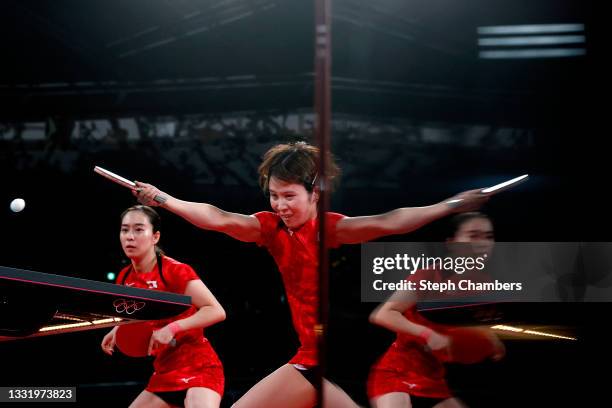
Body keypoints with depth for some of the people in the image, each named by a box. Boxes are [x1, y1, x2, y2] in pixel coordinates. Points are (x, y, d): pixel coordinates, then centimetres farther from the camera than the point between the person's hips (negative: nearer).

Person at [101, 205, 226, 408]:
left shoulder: (175, 271, -14)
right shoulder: (124, 278, 6)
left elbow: (217, 311, -18)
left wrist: (172, 328, -26)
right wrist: (117, 331, 5)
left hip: (199, 368, -7)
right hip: (165, 374, 8)